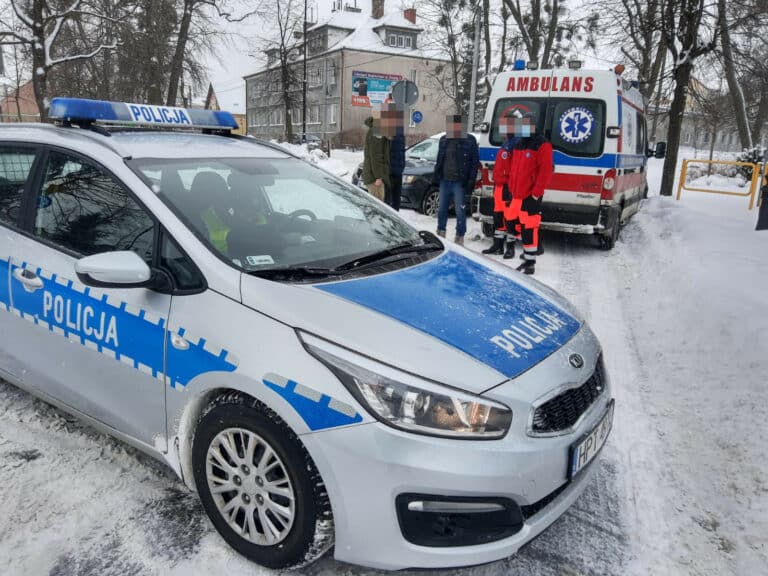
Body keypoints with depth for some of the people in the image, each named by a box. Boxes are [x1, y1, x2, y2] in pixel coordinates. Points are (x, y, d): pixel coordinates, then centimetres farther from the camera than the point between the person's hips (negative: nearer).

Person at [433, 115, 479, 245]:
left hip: (459, 182, -5)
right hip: (444, 181, 5)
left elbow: (475, 162, -5)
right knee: (441, 209, 12)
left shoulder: (469, 140, -4)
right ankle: (440, 233, 27)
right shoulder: (444, 140, 12)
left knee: (460, 211, -3)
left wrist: (470, 181, -11)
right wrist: (436, 176, 13)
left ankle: (460, 237, 8)